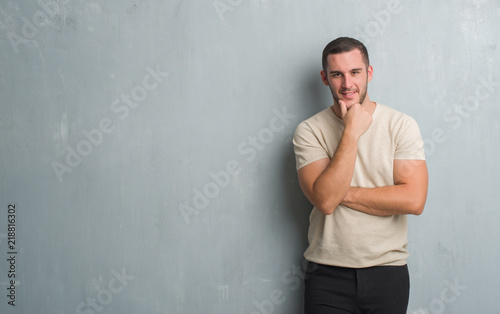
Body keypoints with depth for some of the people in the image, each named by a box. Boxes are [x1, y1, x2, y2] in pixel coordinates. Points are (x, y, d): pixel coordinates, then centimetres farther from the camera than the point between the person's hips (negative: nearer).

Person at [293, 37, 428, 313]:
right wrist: (352, 132, -19)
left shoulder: (401, 125, -3)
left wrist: (342, 193, -13)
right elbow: (325, 200, -18)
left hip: (388, 271, 1)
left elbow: (414, 200, -13)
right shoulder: (309, 131, -4)